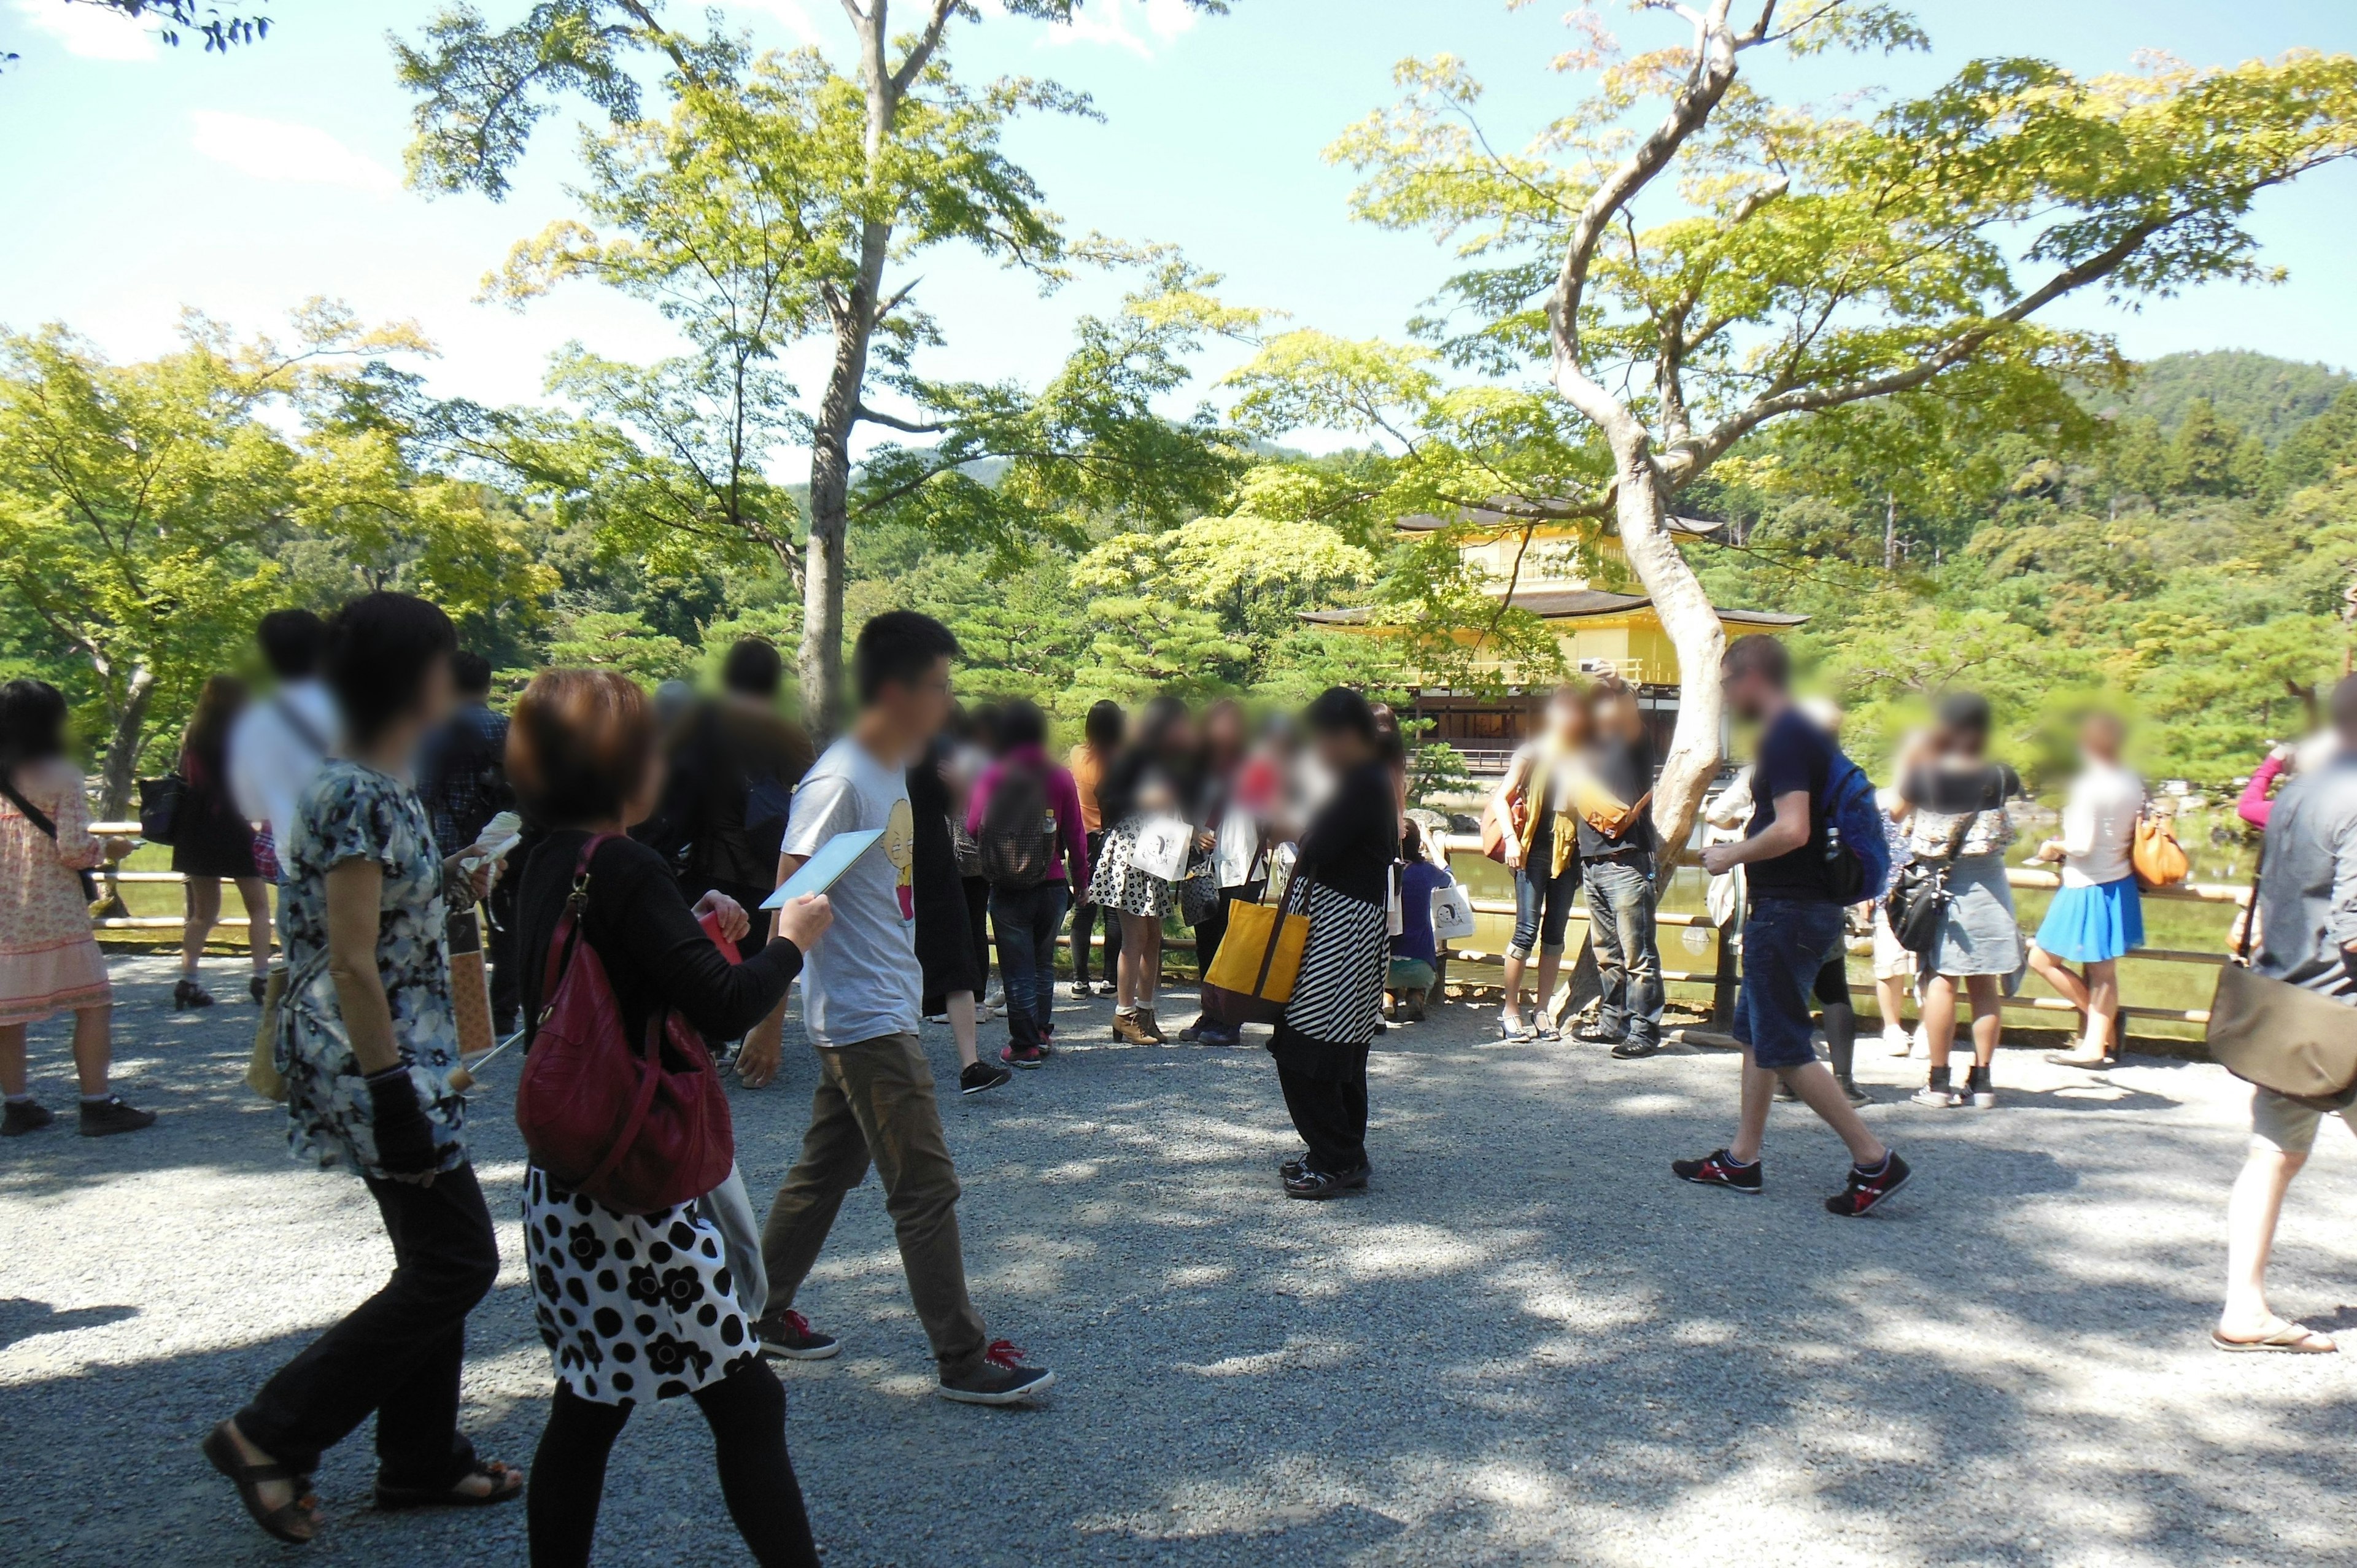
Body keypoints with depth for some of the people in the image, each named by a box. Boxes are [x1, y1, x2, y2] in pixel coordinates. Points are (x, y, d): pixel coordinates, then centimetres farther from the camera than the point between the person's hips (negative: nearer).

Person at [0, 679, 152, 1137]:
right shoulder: (61, 776, -9)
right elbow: (75, 849, -14)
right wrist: (106, 847, 6)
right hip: (54, 911, -6)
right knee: (93, 1003, 2)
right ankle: (97, 1105, 0)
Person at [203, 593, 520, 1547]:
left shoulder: (379, 786, 10)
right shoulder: (358, 797, -20)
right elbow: (351, 966, -22)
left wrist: (453, 879, 17)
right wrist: (395, 1100, -22)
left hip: (405, 1057, 10)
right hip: (374, 1063, -10)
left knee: (438, 1261, 17)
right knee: (458, 1262, -1)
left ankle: (422, 1463, 29)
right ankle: (272, 1435, 9)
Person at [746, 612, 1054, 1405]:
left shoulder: (891, 771, 10)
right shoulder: (840, 781, -19)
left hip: (881, 1014, 10)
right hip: (866, 1019, -10)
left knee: (827, 1169, 19)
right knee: (928, 1189, -4)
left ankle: (763, 1312, 32)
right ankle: (963, 1360, 5)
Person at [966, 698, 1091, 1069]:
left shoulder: (991, 777, -5)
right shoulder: (1061, 777, -2)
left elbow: (973, 827, -3)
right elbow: (1076, 834, 0)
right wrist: (1080, 879, 10)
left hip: (1007, 889, -2)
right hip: (1052, 886, 2)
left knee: (1018, 969, 4)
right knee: (1044, 964, 19)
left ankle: (1025, 1046, 4)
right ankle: (1043, 1032, 26)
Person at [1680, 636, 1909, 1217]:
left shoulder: (1786, 738, -18)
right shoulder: (1805, 733, 14)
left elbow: (1792, 829, -28)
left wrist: (1731, 857, -14)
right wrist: (1742, 847, 18)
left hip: (1788, 911, -11)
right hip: (1806, 904, 11)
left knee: (1784, 1049, -4)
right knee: (1755, 1033, 16)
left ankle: (1874, 1159, -1)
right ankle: (1742, 1159, 23)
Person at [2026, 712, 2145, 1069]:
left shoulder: (2088, 785, -19)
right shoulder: (2133, 784, 3)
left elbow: (2082, 844, -21)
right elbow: (2135, 837, 11)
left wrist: (2054, 847, -2)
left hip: (2087, 888, -8)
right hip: (2119, 883, 8)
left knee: (2042, 959, 5)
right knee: (2103, 970, 11)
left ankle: (2102, 1018, 11)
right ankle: (2096, 1045, 14)